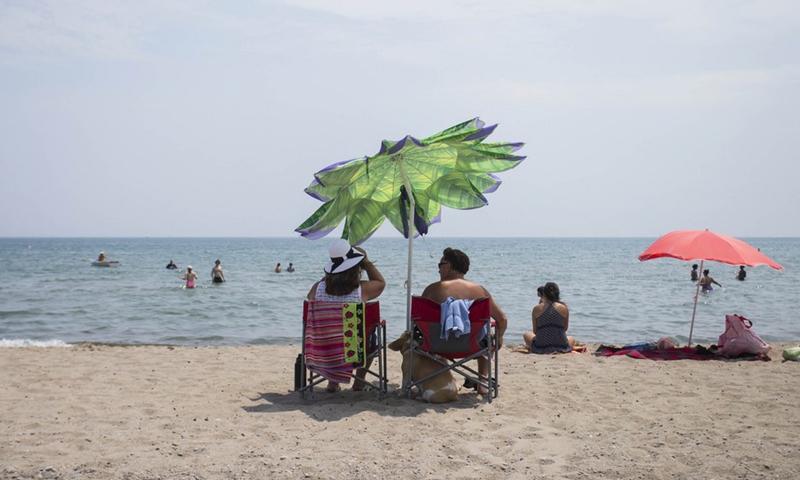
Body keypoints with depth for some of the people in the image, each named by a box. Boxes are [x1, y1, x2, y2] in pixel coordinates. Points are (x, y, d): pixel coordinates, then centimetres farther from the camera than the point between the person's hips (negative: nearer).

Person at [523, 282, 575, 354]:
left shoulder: (537, 309, -6)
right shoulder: (564, 308, -5)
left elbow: (535, 331, 2)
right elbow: (565, 329, 8)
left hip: (541, 347, -1)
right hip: (562, 347, 1)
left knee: (526, 335, 31)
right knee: (572, 339, 37)